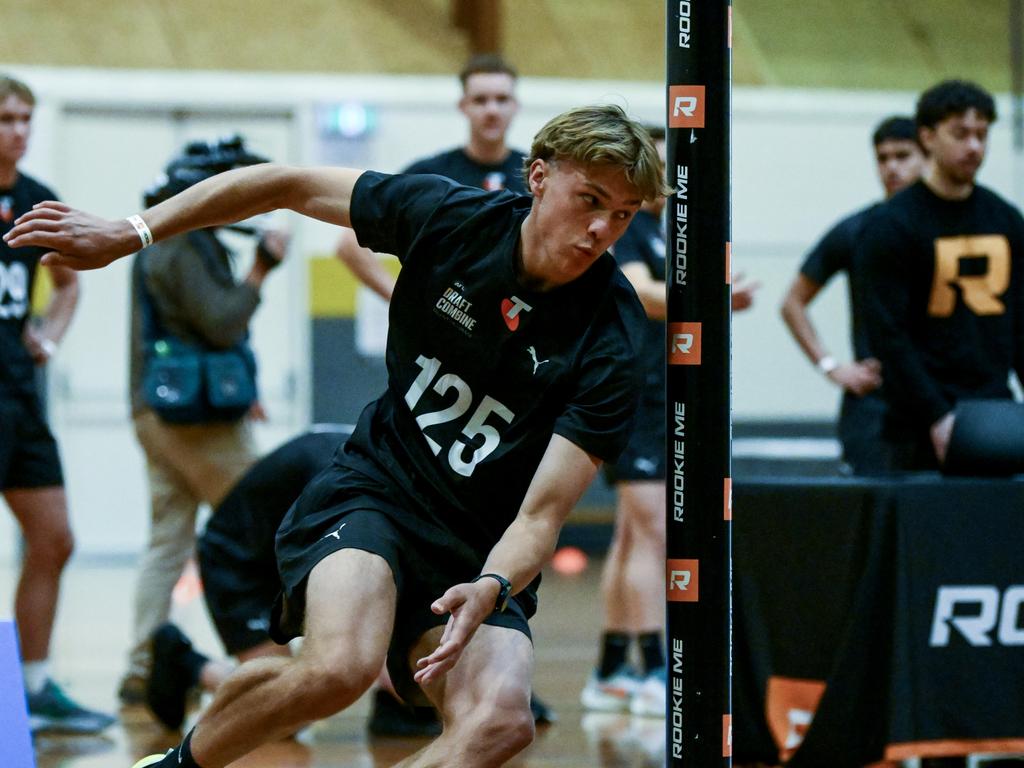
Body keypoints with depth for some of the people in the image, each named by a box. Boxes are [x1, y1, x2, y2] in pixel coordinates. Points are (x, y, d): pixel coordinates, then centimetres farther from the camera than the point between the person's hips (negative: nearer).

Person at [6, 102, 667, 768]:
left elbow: (541, 514, -19)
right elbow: (288, 186, 3)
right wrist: (127, 234, 2)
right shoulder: (446, 215, -10)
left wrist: (489, 590, -40)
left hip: (484, 556, 0)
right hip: (373, 489, 0)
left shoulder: (611, 344, -16)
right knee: (340, 668, -32)